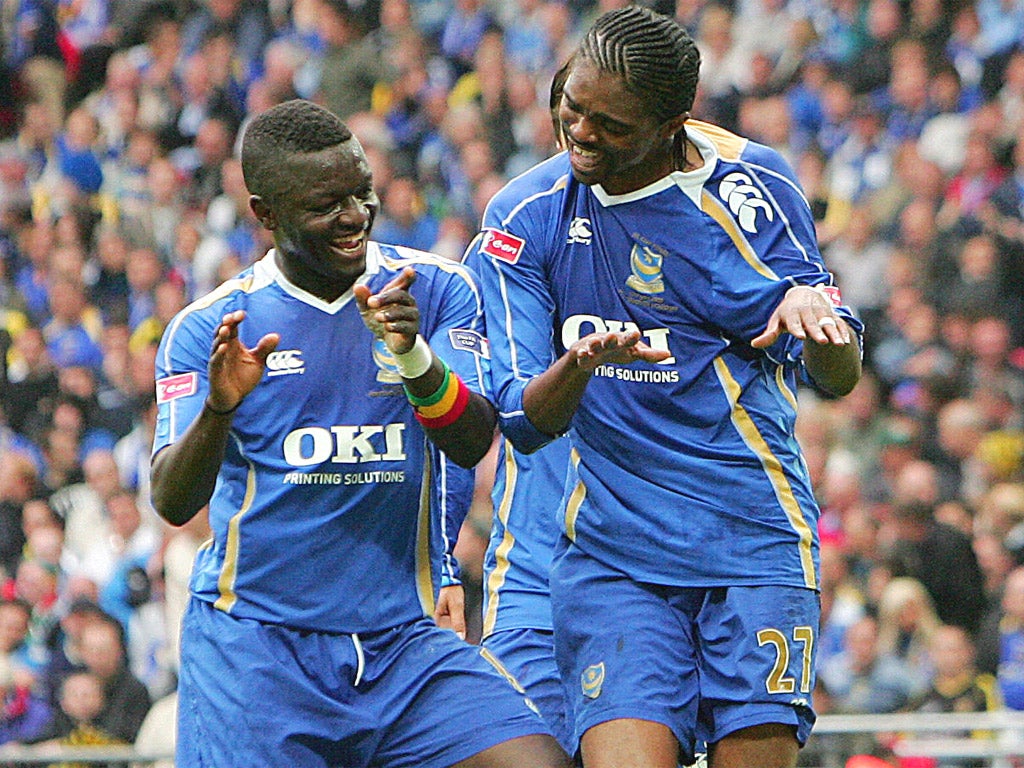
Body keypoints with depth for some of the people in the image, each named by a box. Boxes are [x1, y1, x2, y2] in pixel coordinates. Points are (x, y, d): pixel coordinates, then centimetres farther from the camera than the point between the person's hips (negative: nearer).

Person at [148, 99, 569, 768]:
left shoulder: (436, 290, 5)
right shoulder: (206, 330, 1)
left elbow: (473, 443, -7)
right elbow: (173, 503, -8)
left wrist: (414, 358, -27)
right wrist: (218, 408, -29)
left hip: (406, 637, 1)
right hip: (251, 638, -1)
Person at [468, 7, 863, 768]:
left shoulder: (753, 185, -3)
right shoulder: (524, 217, 1)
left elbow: (839, 379, -4)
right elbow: (524, 423, -2)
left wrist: (812, 306, -27)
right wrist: (576, 368, -25)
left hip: (754, 537, -1)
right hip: (610, 553, 1)